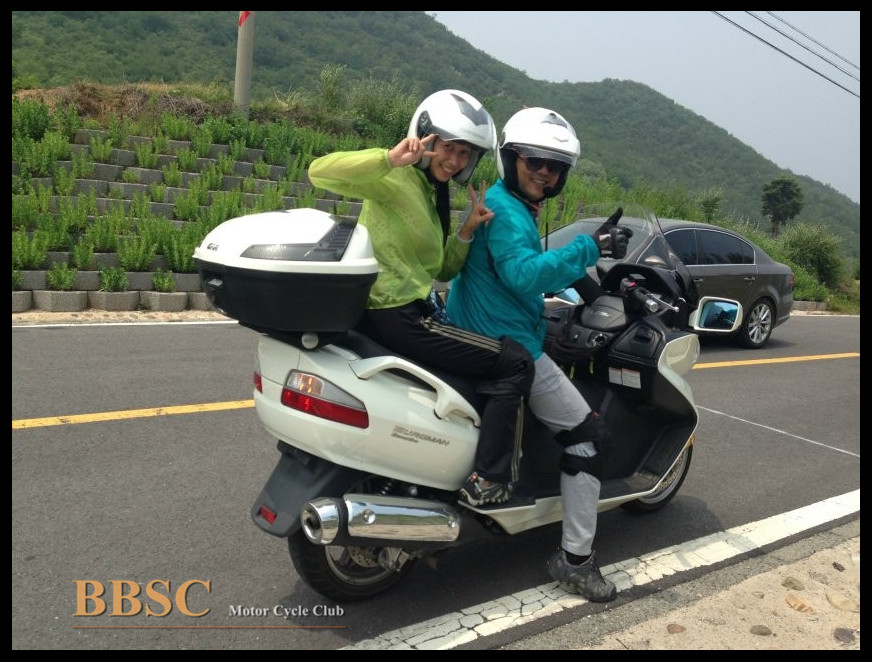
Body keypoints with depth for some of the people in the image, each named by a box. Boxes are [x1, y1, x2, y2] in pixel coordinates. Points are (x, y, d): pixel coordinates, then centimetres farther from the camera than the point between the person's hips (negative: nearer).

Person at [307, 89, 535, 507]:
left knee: (499, 353, 28)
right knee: (515, 363, -8)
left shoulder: (433, 194, 16)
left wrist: (467, 231, 0)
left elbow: (441, 271, 15)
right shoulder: (394, 178, -10)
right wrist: (390, 158, -34)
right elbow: (321, 171, -26)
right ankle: (486, 483, -5)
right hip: (396, 315, -10)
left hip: (415, 308, 10)